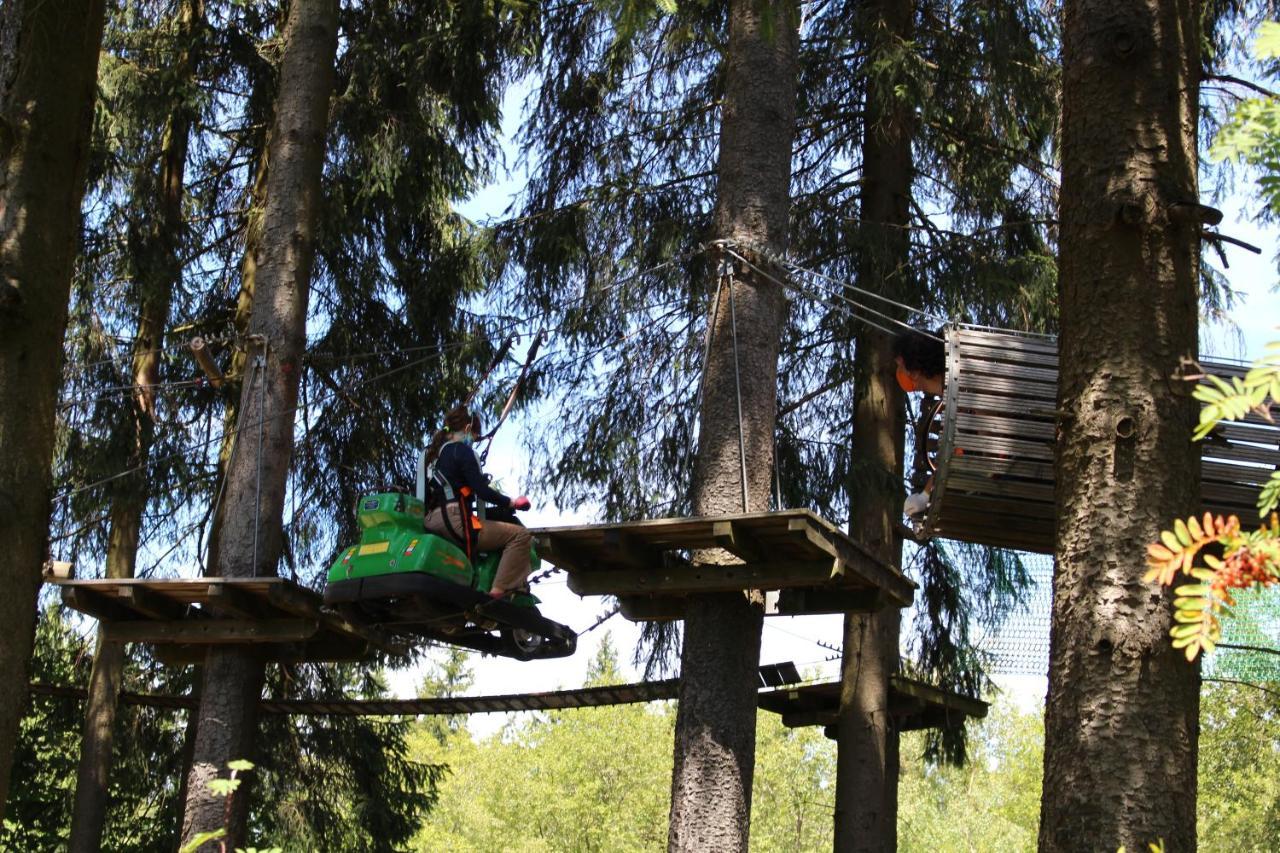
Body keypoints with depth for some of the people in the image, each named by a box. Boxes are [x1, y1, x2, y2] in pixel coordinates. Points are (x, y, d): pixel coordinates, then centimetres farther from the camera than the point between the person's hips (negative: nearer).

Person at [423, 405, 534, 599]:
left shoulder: (435, 452, 19)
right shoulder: (462, 450, -6)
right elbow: (481, 490, -14)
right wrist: (510, 503, -3)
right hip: (455, 522, -10)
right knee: (520, 535, -11)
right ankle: (499, 592, -23)